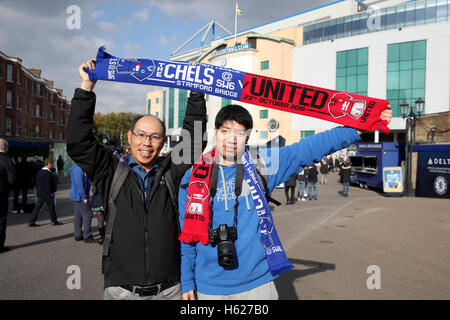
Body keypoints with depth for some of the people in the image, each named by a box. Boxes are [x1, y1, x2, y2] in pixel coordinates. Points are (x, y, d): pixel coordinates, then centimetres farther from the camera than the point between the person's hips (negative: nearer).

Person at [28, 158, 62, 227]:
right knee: (51, 207, 5)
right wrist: (51, 192, -13)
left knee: (37, 207, 10)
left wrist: (38, 190, 18)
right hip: (47, 194, -8)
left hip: (40, 193, 8)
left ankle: (31, 222, 8)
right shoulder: (48, 173, -19)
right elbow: (48, 184, -21)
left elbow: (36, 183, 12)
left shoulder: (39, 172, 7)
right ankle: (54, 221, 16)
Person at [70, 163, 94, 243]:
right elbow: (79, 184, -24)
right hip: (79, 197, -11)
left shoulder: (77, 168, 15)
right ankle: (87, 236, -4)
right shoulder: (78, 169, -19)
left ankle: (78, 235, 18)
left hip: (76, 196, 11)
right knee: (87, 215, -7)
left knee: (78, 215, 13)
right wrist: (84, 197, -21)